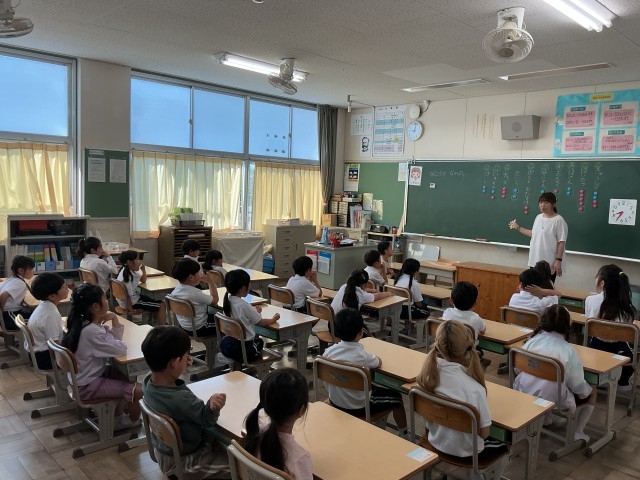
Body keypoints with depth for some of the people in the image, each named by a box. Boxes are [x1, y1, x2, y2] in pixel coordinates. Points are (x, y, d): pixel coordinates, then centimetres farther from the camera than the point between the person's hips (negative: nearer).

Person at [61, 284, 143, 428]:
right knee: (137, 390, -15)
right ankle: (134, 421, 13)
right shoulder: (91, 331, -28)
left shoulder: (87, 323, 2)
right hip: (87, 385, -10)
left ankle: (118, 415, 30)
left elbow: (113, 341, 6)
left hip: (85, 376, 10)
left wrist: (114, 319, -9)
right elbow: (120, 348, -26)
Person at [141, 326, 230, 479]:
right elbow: (207, 420, -23)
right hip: (182, 462, -8)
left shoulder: (148, 382, -15)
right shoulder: (182, 399, -38)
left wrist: (181, 368, 1)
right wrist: (212, 407, -42)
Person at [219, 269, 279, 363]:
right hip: (243, 349, -6)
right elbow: (260, 322, -10)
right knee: (260, 341, 28)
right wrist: (273, 319, 7)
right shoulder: (243, 305, -23)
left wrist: (254, 311, 17)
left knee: (257, 340, 34)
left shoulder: (228, 301, -3)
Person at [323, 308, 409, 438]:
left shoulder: (329, 352, -15)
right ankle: (403, 435, 35)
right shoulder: (362, 355, -28)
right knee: (396, 397, 16)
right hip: (358, 407, -5)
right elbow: (379, 363, -5)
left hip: (335, 402, 5)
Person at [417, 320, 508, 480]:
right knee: (503, 448, 28)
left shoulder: (429, 371, -19)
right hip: (464, 451, -5)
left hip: (435, 441, 5)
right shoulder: (474, 389, -33)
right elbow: (484, 432, -20)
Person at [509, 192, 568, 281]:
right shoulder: (538, 217, 9)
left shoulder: (559, 220, -14)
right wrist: (518, 227, 22)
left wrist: (558, 260, -20)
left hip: (550, 263, -7)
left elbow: (561, 242, -15)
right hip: (535, 261, 7)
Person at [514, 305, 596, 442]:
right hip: (552, 399, -4)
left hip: (525, 393, 5)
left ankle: (545, 417, 29)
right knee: (592, 392, 21)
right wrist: (587, 391, 14)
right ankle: (578, 433, 18)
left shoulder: (533, 341, -5)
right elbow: (578, 385, -9)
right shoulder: (567, 350, -14)